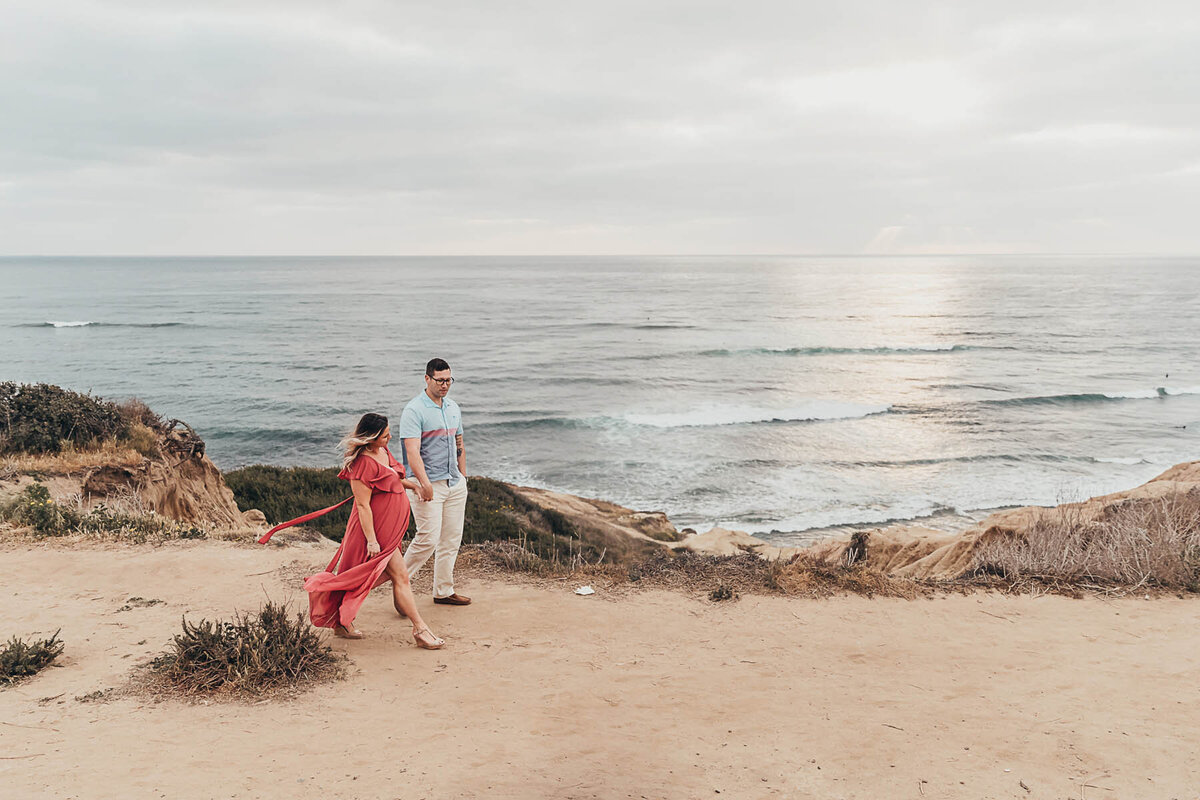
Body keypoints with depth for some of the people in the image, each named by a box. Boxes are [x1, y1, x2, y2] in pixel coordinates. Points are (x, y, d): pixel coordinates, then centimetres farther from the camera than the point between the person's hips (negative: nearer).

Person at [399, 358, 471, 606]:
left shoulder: (453, 408, 13)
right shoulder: (414, 410, -11)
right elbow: (412, 451, -20)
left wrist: (463, 478, 19)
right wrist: (424, 483, -31)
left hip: (455, 483, 7)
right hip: (429, 485, -7)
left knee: (451, 539, 9)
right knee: (429, 538, -12)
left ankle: (444, 591, 19)